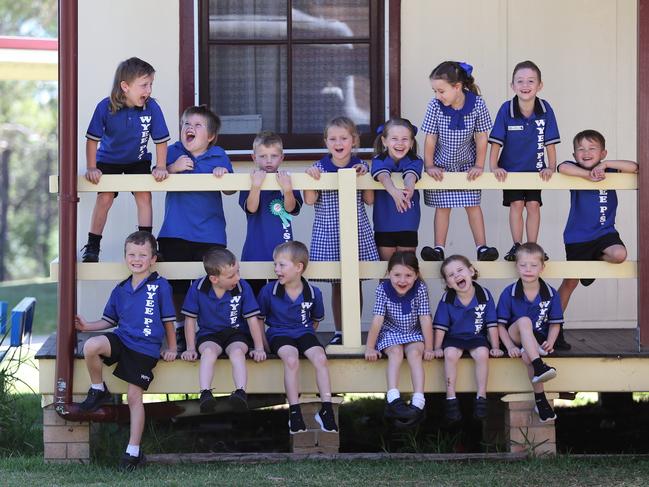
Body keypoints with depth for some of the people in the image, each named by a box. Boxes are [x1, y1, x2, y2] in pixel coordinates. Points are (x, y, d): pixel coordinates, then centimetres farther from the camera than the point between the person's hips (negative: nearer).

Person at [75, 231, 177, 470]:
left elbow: (168, 320, 5)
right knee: (91, 346, -28)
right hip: (121, 339, 4)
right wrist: (88, 326, 8)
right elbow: (110, 320, 22)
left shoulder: (160, 286, 0)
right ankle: (98, 391, -2)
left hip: (145, 349, -4)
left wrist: (171, 349, 3)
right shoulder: (120, 290, 13)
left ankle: (133, 451, 4)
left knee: (135, 397, -5)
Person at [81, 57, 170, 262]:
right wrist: (91, 168, -16)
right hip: (109, 159, -1)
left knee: (144, 195, -12)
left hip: (138, 160, 1)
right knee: (104, 198, -8)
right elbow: (93, 139, -17)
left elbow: (160, 140, -14)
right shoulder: (105, 107, -27)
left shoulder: (151, 107, -25)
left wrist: (160, 167, -16)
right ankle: (92, 246, 1)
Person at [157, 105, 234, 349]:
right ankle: (180, 329, 23)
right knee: (178, 285, 8)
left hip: (210, 235, -1)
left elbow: (230, 190, 2)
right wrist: (172, 168, -15)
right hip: (176, 233, 1)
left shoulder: (218, 156, 5)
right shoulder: (173, 153, 6)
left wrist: (223, 175, -18)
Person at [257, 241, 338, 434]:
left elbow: (316, 320, 17)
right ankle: (294, 413, -27)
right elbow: (259, 318, 8)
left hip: (304, 333, 2)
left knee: (320, 358, -27)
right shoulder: (268, 291, -6)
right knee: (291, 359, -33)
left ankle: (326, 409, -19)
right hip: (279, 334, -2)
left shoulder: (313, 293, -3)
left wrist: (308, 336, 7)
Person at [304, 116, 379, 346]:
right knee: (336, 284, 6)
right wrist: (310, 176, -18)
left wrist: (364, 176, -11)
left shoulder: (360, 166, 3)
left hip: (357, 231, 0)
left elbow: (370, 200, 0)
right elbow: (310, 200, -6)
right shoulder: (319, 167, 0)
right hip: (328, 232, 0)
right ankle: (339, 332, 15)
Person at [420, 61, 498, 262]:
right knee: (442, 206, 2)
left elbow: (481, 137, -11)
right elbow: (430, 138, -12)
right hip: (442, 164, 0)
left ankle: (481, 247, 2)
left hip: (467, 163, 0)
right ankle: (439, 249, 3)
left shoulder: (477, 104, -20)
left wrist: (479, 166, -11)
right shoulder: (435, 106, -20)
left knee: (473, 205, 1)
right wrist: (429, 166, -12)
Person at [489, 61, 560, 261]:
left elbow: (550, 142, -9)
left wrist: (551, 167, -14)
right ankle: (516, 247, 8)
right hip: (511, 168, -1)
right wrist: (494, 166, -20)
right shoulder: (506, 109, -18)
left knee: (533, 205, 0)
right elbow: (496, 141, -13)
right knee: (516, 204, -1)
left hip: (535, 168, 1)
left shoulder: (545, 109, -16)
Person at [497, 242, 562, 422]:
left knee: (528, 355, -35)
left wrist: (549, 343, -15)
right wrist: (510, 346, -16)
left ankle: (539, 399, -22)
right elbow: (501, 324, -3)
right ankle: (539, 367, -50)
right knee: (524, 320, -35)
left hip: (537, 340, 1)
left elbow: (555, 324, 3)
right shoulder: (509, 293, -4)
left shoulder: (551, 294, -1)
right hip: (516, 337, -1)